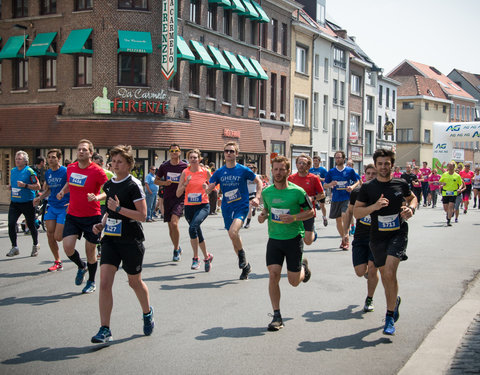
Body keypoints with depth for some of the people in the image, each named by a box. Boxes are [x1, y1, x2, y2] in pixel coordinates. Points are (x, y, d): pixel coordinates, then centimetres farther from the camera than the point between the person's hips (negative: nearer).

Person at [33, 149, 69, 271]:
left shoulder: (65, 171, -11)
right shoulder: (47, 173, 9)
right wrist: (39, 198, 7)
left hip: (64, 207, -6)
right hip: (51, 206, 6)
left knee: (58, 237, -9)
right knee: (50, 235, 2)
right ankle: (57, 262, 15)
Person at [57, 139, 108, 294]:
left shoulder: (97, 171, -12)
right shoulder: (70, 168, 5)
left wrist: (97, 197, -30)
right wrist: (62, 191, 5)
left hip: (92, 217, -4)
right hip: (72, 215, 4)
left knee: (90, 251, 4)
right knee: (68, 247, -10)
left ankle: (91, 282, 27)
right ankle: (81, 266, 23)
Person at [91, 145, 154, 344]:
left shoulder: (133, 185, -11)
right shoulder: (108, 184, 10)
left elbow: (142, 215, -16)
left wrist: (119, 208, -21)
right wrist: (101, 224, 7)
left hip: (131, 241, -5)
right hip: (110, 239, 5)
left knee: (134, 282, 12)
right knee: (104, 283, -6)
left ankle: (147, 313, 40)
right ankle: (105, 330, -1)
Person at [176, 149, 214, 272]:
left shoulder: (205, 172, -1)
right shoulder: (185, 173, 3)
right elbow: (178, 194, 1)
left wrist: (207, 187, -10)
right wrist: (185, 183, -15)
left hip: (203, 206, -3)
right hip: (189, 206, 3)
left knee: (193, 228, -25)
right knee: (198, 234, 11)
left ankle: (195, 258, -12)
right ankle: (207, 257, 32)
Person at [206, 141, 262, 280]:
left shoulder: (243, 170, -5)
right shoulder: (219, 172, 3)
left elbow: (258, 181, 8)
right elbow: (208, 189, 2)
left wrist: (257, 198, -3)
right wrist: (207, 188, -21)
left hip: (241, 207, -4)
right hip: (227, 208, 5)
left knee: (233, 232, -27)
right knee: (234, 237, 10)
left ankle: (242, 255, 0)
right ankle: (246, 266, 26)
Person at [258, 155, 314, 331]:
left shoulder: (297, 191, -10)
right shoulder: (267, 192, 2)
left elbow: (310, 211, -3)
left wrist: (294, 218, -19)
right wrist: (263, 215, -4)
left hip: (293, 238, -3)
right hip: (274, 239, 3)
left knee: (294, 282, 3)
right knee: (273, 274, -9)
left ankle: (303, 266, 40)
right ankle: (277, 316, 3)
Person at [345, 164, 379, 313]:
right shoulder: (357, 192, 3)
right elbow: (350, 211, 14)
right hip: (360, 237, 2)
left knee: (372, 269, -8)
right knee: (360, 271, -4)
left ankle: (369, 299, 15)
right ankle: (368, 272, 35)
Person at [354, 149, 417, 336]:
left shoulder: (401, 184, 0)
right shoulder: (367, 187, -3)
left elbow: (412, 198, 20)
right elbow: (356, 212, -4)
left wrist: (411, 208, -2)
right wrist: (374, 206, -21)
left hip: (398, 233, -2)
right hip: (378, 236, 2)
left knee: (390, 272, -19)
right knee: (384, 274, 13)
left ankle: (390, 317, -8)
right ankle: (395, 300, 46)